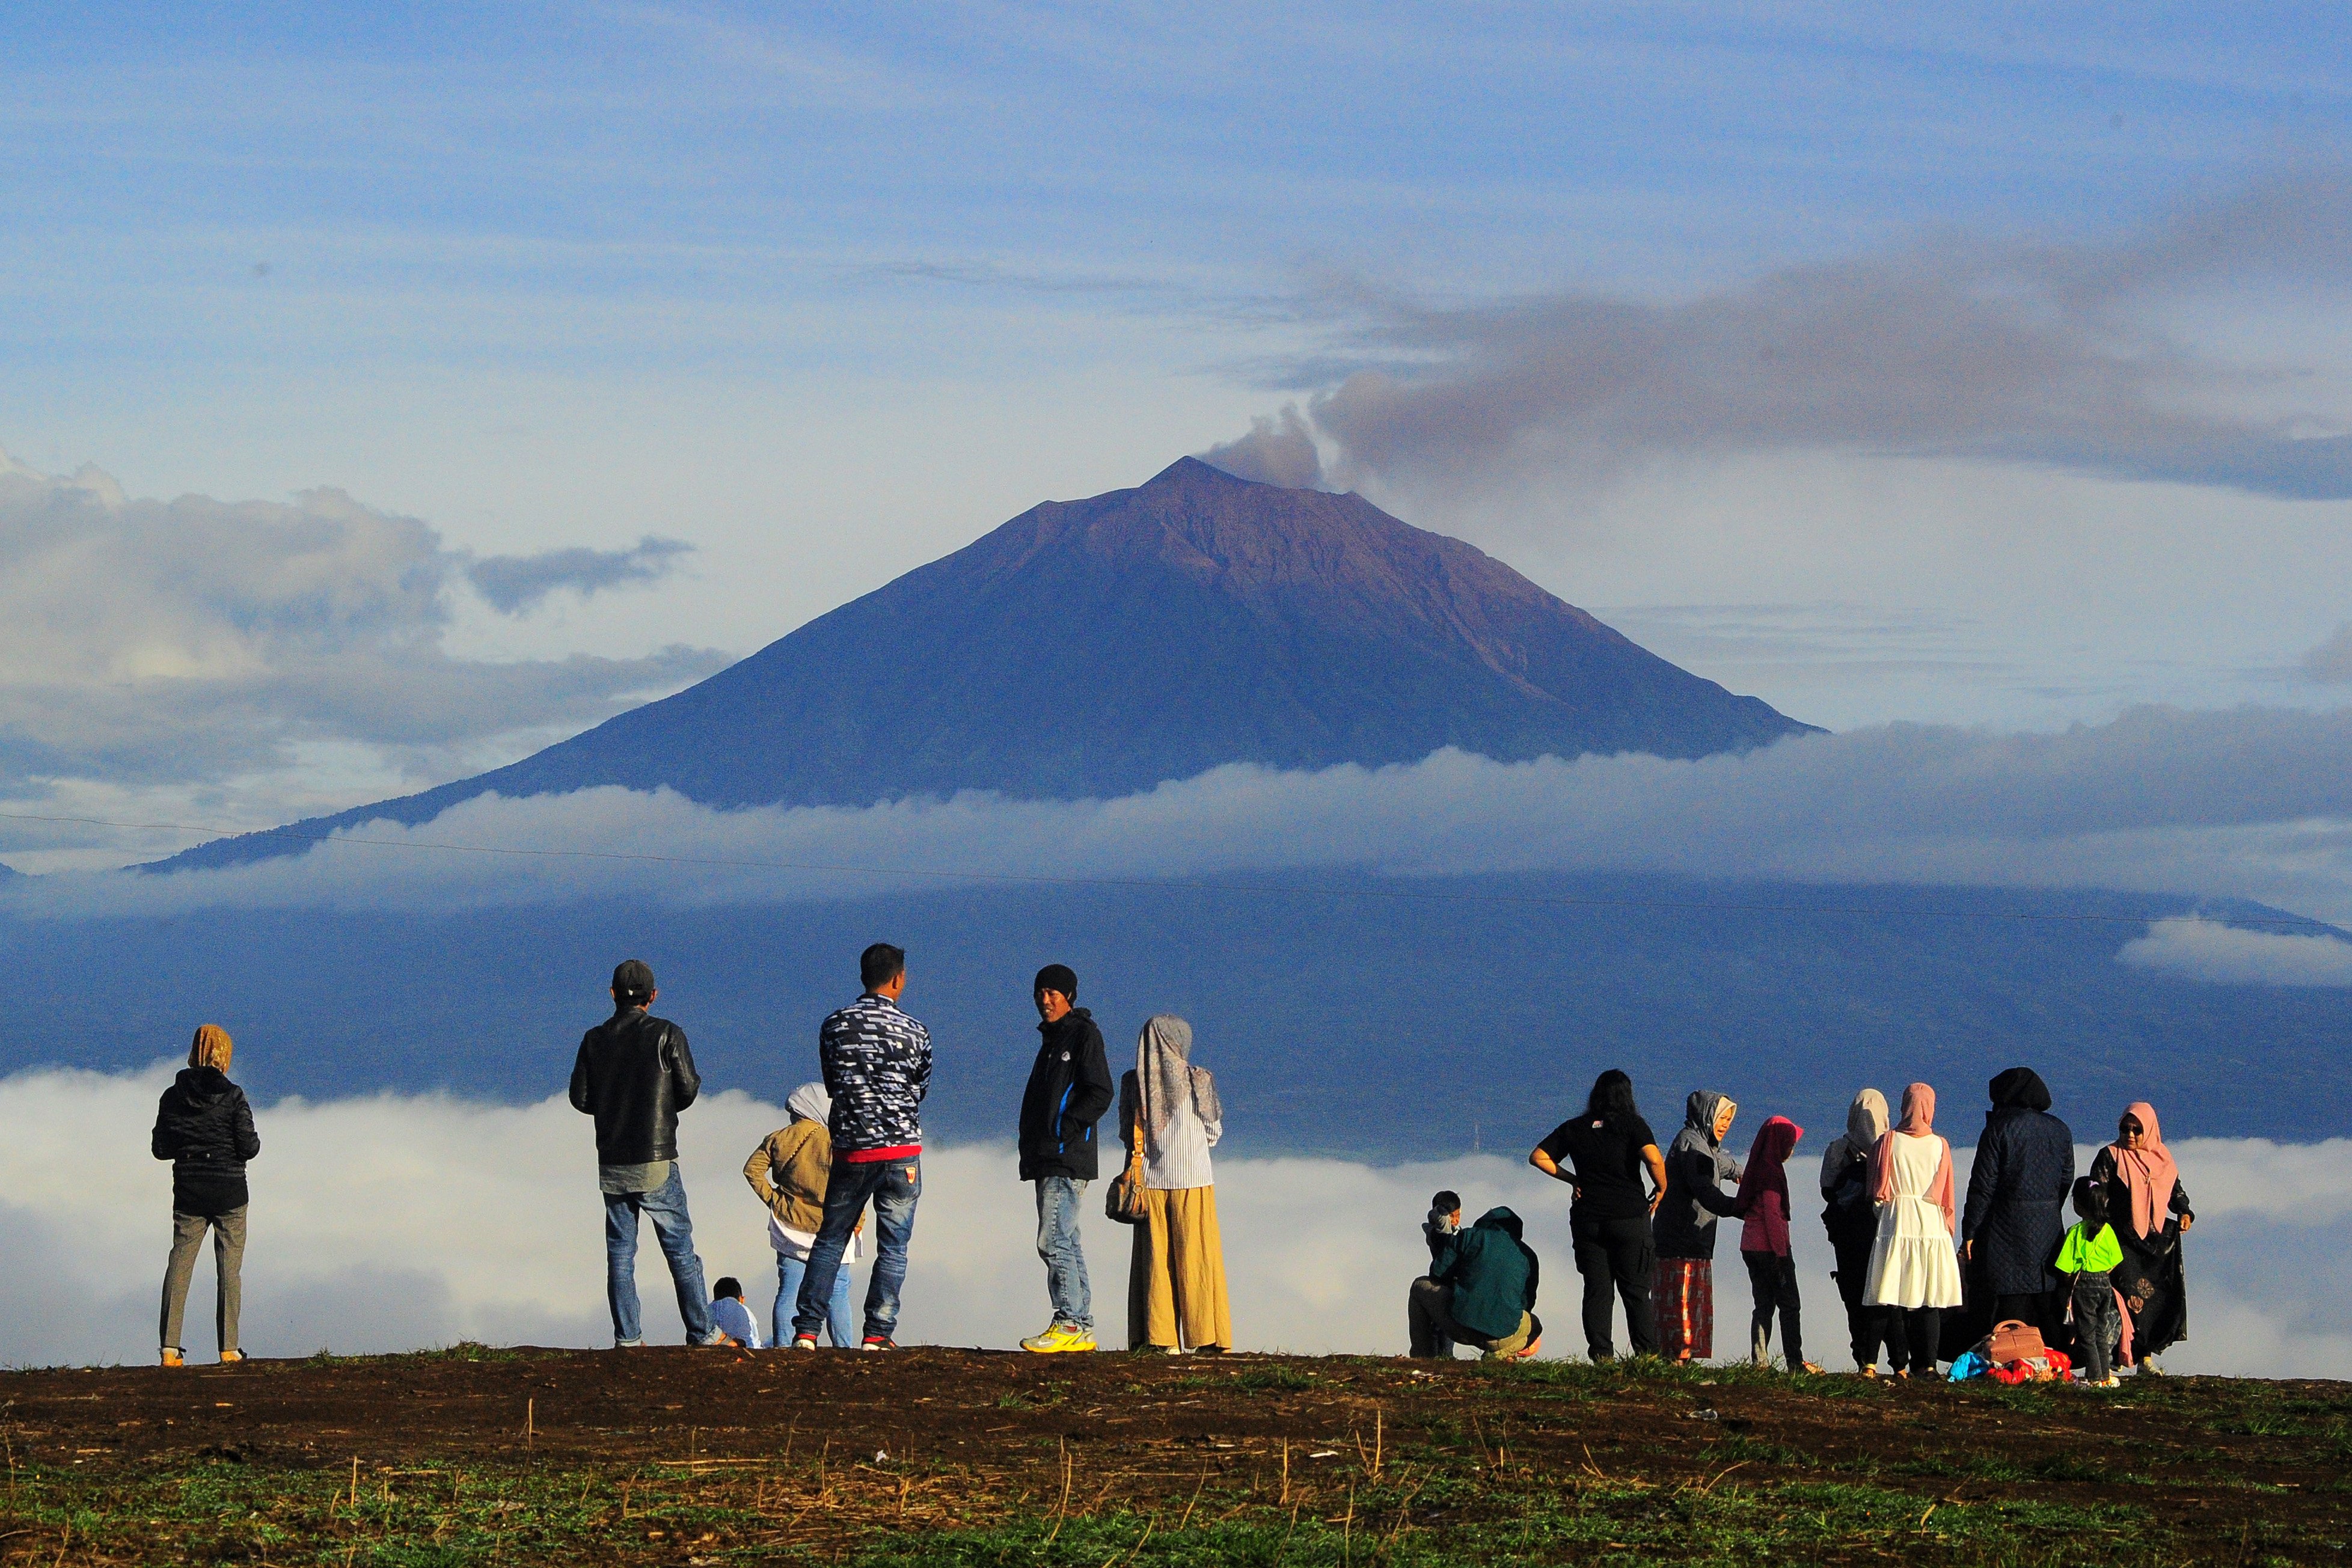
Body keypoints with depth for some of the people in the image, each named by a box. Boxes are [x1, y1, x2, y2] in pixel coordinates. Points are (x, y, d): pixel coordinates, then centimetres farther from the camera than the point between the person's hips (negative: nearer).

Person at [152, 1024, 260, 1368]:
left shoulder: (173, 1097, -1)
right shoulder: (232, 1097, -11)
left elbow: (160, 1148, 3)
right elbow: (249, 1146, -12)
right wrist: (250, 1142, 11)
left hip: (188, 1192, 3)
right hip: (230, 1191, -3)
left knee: (179, 1262, 6)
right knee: (229, 1266, 4)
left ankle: (169, 1346, -3)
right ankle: (229, 1348, 1)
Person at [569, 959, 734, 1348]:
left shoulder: (594, 1040, 3)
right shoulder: (667, 1034, -6)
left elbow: (580, 1098, 3)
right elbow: (687, 1091, -7)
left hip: (612, 1166, 3)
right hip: (657, 1163, -3)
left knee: (620, 1254, 8)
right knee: (680, 1250, 3)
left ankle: (627, 1337, 3)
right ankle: (703, 1334, 5)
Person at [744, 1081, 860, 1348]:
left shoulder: (777, 1139, 4)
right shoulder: (832, 1141, -7)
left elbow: (752, 1169, -2)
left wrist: (771, 1199, 4)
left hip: (790, 1227, 3)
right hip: (829, 1229, -3)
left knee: (788, 1294, 3)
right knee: (837, 1295, 1)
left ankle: (783, 1347, -4)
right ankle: (844, 1350, -4)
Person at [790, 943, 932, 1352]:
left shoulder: (834, 1026, 1)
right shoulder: (915, 1033, -4)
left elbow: (831, 1085, 11)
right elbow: (921, 1090, 9)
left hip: (851, 1150, 2)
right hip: (902, 1150, -2)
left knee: (830, 1240, 11)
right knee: (893, 1246, 4)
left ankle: (806, 1329, 5)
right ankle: (878, 1334, 0)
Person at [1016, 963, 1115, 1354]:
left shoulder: (1084, 1034, -5)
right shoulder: (1052, 1037, 22)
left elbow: (1100, 1095, -13)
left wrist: (1063, 1132, -19)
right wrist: (1031, 1150, 15)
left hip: (1068, 1159, -10)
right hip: (1048, 1160, 10)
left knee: (1053, 1240, -15)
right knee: (1066, 1242, 9)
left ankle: (1069, 1323, -16)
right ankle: (1082, 1328, 11)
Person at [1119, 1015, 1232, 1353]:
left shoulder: (1133, 1082, 0)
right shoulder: (1198, 1080, -6)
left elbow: (1127, 1132, 5)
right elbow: (1214, 1131, 1)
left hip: (1151, 1179, 2)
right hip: (1193, 1179, -2)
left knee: (1153, 1260, 5)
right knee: (1196, 1258, 1)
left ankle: (1158, 1338, 0)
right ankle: (1206, 1338, -2)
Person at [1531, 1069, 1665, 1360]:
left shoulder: (1574, 1128, 8)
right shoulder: (1632, 1125, -3)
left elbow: (1538, 1157, 8)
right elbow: (1653, 1158, -18)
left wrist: (1572, 1179, 12)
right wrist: (1661, 1189, -2)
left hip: (1587, 1219, 2)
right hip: (1630, 1216, -2)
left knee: (1596, 1290, 5)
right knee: (1636, 1289, 5)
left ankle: (1601, 1354, -1)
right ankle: (1646, 1352, 1)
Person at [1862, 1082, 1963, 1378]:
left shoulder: (1889, 1142, -2)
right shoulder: (1940, 1146, 2)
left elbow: (1877, 1191, 1)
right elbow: (1946, 1196, 9)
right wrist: (1947, 1229, 19)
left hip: (1895, 1224, -1)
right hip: (1932, 1226, 1)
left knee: (1895, 1301, 2)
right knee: (1929, 1301, 4)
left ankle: (1900, 1365, -2)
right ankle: (1927, 1363, -2)